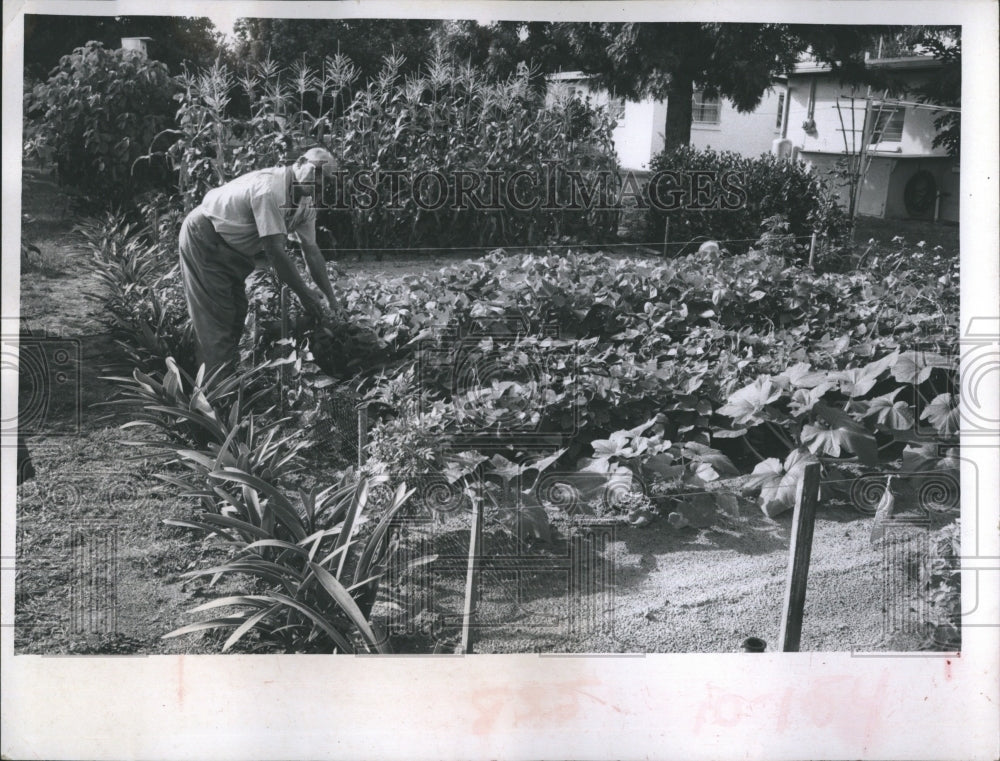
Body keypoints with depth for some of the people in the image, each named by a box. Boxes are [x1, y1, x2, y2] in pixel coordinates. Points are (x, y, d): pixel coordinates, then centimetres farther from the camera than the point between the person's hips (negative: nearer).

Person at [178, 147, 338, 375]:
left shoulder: (306, 202, -4)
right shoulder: (270, 187, -32)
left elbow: (312, 251, 1)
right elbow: (275, 251, -33)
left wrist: (330, 299, -4)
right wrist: (304, 294, -28)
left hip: (232, 250, 10)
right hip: (203, 239, -9)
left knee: (237, 314, 11)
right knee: (216, 317, -11)